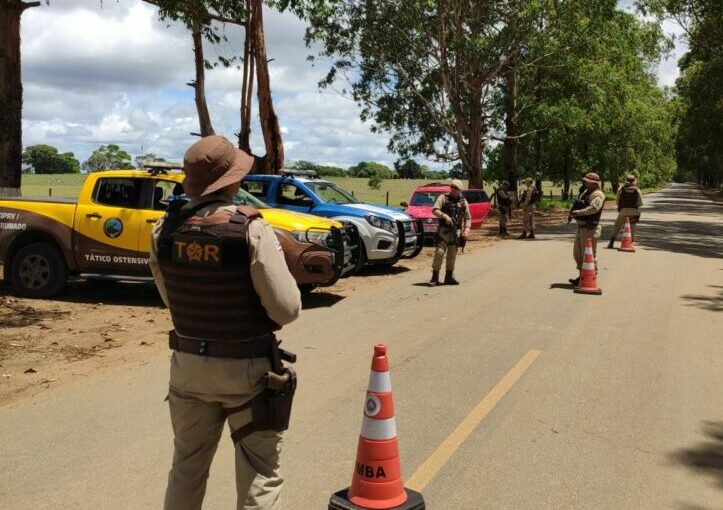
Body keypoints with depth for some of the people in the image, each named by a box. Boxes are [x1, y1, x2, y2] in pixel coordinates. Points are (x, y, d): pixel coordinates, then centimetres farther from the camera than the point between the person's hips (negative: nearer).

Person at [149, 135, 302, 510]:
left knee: (186, 468, 23)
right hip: (246, 368, -4)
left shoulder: (165, 230, -3)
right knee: (259, 475, 10)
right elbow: (287, 309, -18)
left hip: (188, 363, 5)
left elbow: (170, 299, 7)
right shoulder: (251, 229, -19)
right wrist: (273, 256, 0)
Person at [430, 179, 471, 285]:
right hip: (443, 230, -4)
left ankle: (449, 277, 15)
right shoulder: (443, 197, 3)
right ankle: (435, 277, -11)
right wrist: (444, 216, -25)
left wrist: (467, 229, -2)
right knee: (439, 252, -13)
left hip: (456, 231, 4)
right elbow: (434, 210, -9)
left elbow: (468, 217, 14)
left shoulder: (463, 201, 13)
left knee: (452, 255, 7)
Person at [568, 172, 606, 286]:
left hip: (590, 229, -10)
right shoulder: (585, 192, 17)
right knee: (577, 253, 15)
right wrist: (574, 210, -1)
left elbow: (594, 208, -28)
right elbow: (579, 204, 20)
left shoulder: (598, 194, -13)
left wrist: (578, 212, -24)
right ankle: (582, 276, 27)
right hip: (581, 227, 10)